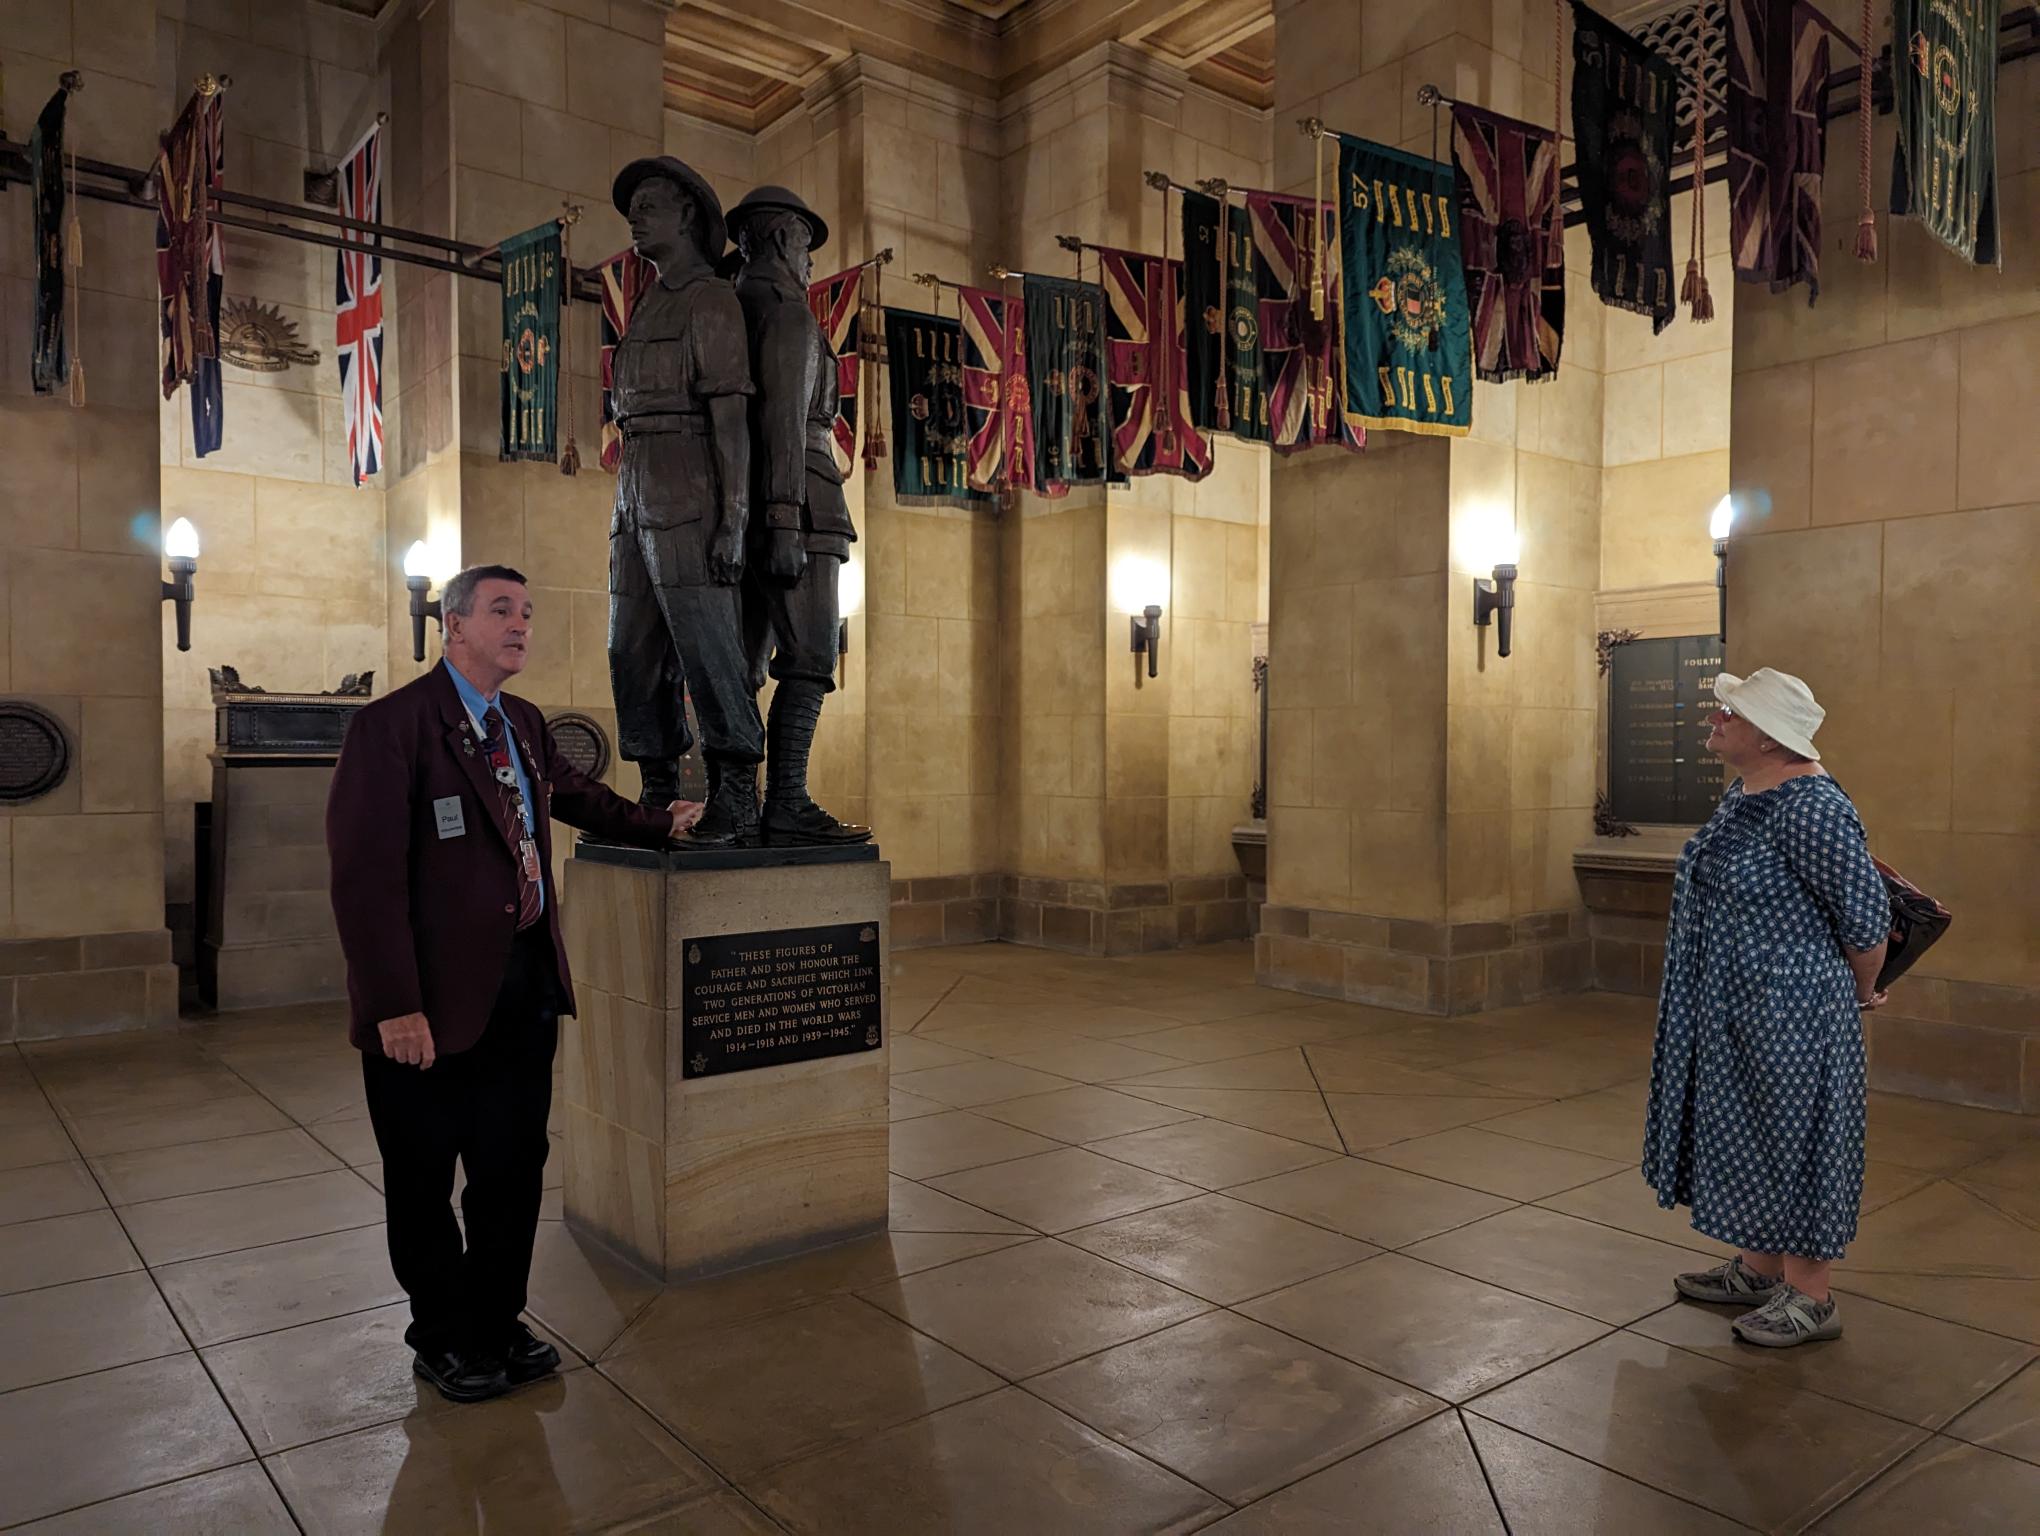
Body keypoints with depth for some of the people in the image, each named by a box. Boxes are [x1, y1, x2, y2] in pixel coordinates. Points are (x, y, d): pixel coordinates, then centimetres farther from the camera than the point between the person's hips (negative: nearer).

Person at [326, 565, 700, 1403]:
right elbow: (366, 874, -19)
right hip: (437, 997, -7)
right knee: (423, 1181, 12)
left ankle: (495, 1324, 35)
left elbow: (579, 796, 31)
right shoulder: (392, 725, -14)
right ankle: (442, 1337, 32)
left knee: (514, 1167, 16)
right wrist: (395, 1006, -22)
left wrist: (661, 822, 24)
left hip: (525, 986, 7)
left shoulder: (525, 724, 10)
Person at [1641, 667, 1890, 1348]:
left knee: (1792, 1136, 4)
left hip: (1791, 1011, -9)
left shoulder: (1808, 806, -23)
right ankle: (1758, 1268, 35)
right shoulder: (1742, 793, 6)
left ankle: (1809, 1297, 20)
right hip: (1733, 1011, 9)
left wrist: (1862, 992, -3)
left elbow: (1866, 917, -19)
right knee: (1747, 1131, 19)